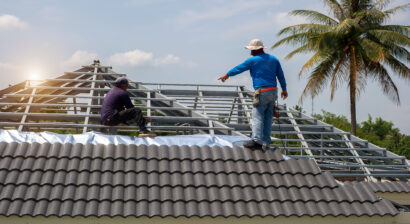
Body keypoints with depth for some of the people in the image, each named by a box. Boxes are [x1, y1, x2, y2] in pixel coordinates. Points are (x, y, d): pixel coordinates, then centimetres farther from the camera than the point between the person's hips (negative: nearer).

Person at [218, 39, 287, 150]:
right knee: (268, 117, 10)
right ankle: (265, 142, 9)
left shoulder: (253, 60, -3)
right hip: (273, 91, 7)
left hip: (262, 93, -7)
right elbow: (281, 76, 16)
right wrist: (284, 89, 26)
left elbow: (238, 68, 8)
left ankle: (256, 140, -24)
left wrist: (226, 75, 23)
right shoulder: (273, 59, 13)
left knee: (257, 116, -10)